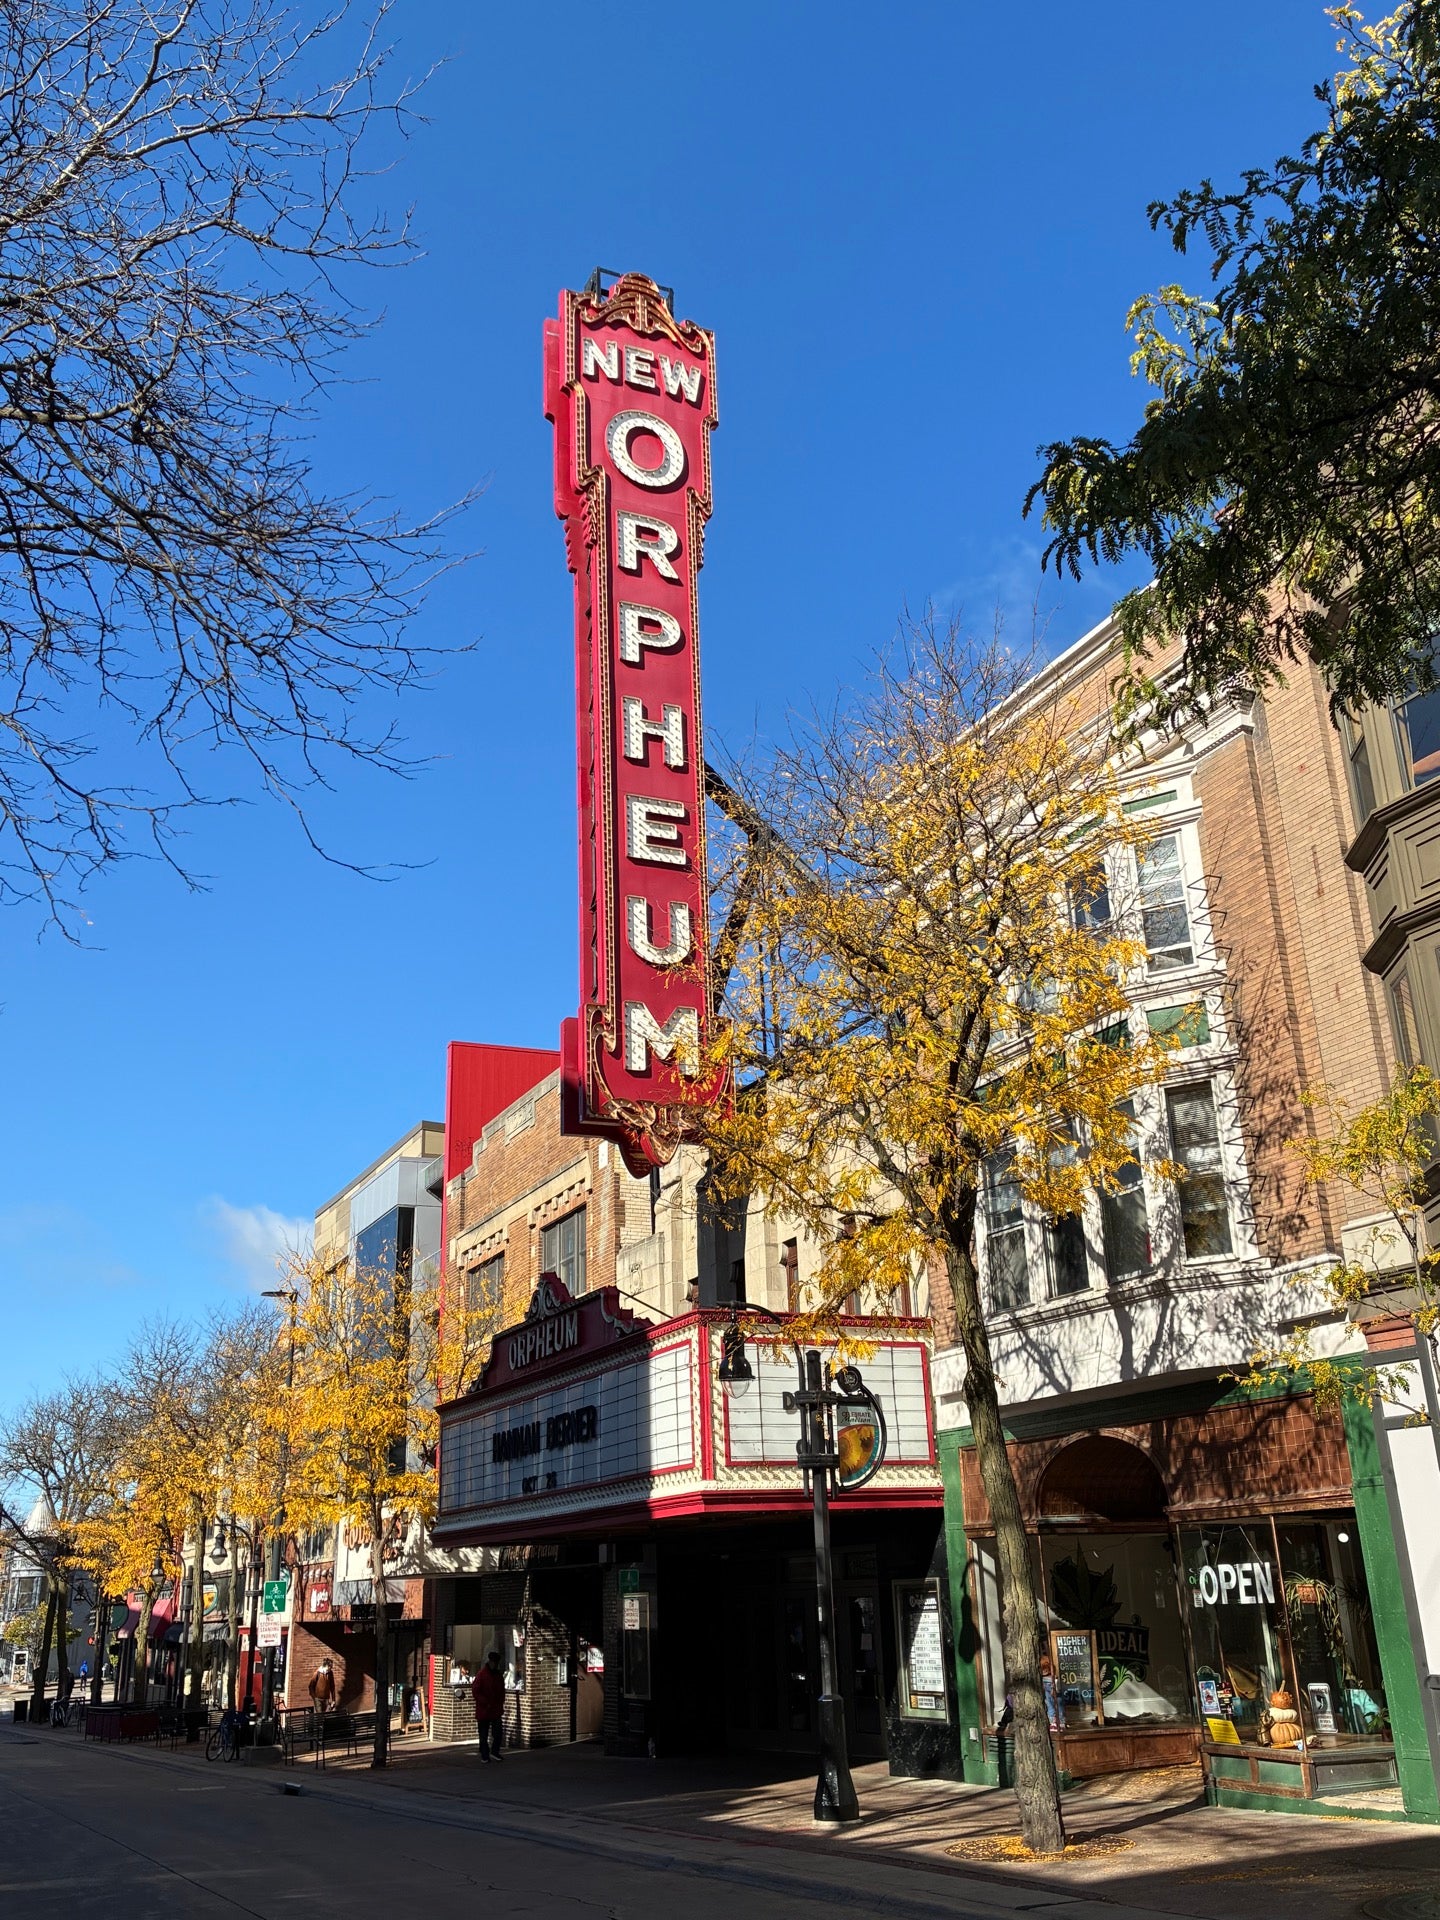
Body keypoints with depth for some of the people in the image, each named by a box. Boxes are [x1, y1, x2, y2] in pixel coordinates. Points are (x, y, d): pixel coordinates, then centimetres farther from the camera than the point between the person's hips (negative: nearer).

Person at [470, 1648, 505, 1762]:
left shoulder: (499, 1675, 11)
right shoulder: (481, 1674, -8)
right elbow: (475, 1692, -11)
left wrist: (500, 1705, 7)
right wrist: (486, 1703, -15)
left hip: (496, 1710, 4)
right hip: (483, 1710, -4)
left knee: (498, 1731, -9)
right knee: (483, 1735, 3)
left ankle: (494, 1752, 6)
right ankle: (485, 1756, 14)